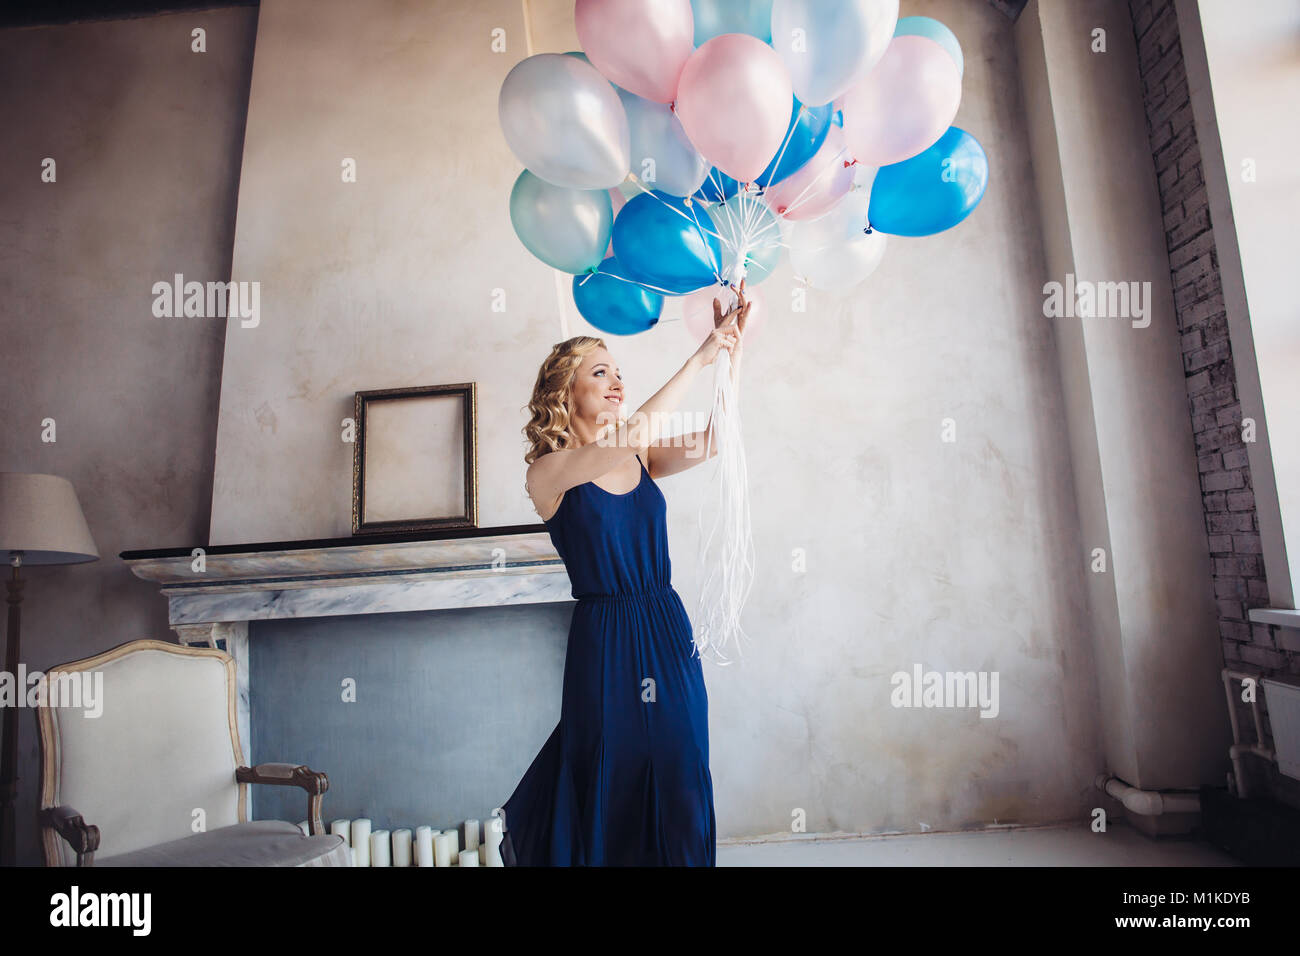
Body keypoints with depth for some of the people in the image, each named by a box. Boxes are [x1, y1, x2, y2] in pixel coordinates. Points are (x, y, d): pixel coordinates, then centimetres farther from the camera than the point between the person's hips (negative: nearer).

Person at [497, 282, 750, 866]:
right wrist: (700, 357, -29)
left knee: (677, 774, 13)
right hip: (604, 636, -4)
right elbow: (607, 457, -28)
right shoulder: (548, 472, -9)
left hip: (667, 627, 5)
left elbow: (716, 439, -9)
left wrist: (735, 346, -19)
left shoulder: (639, 458, 5)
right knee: (612, 780, 10)